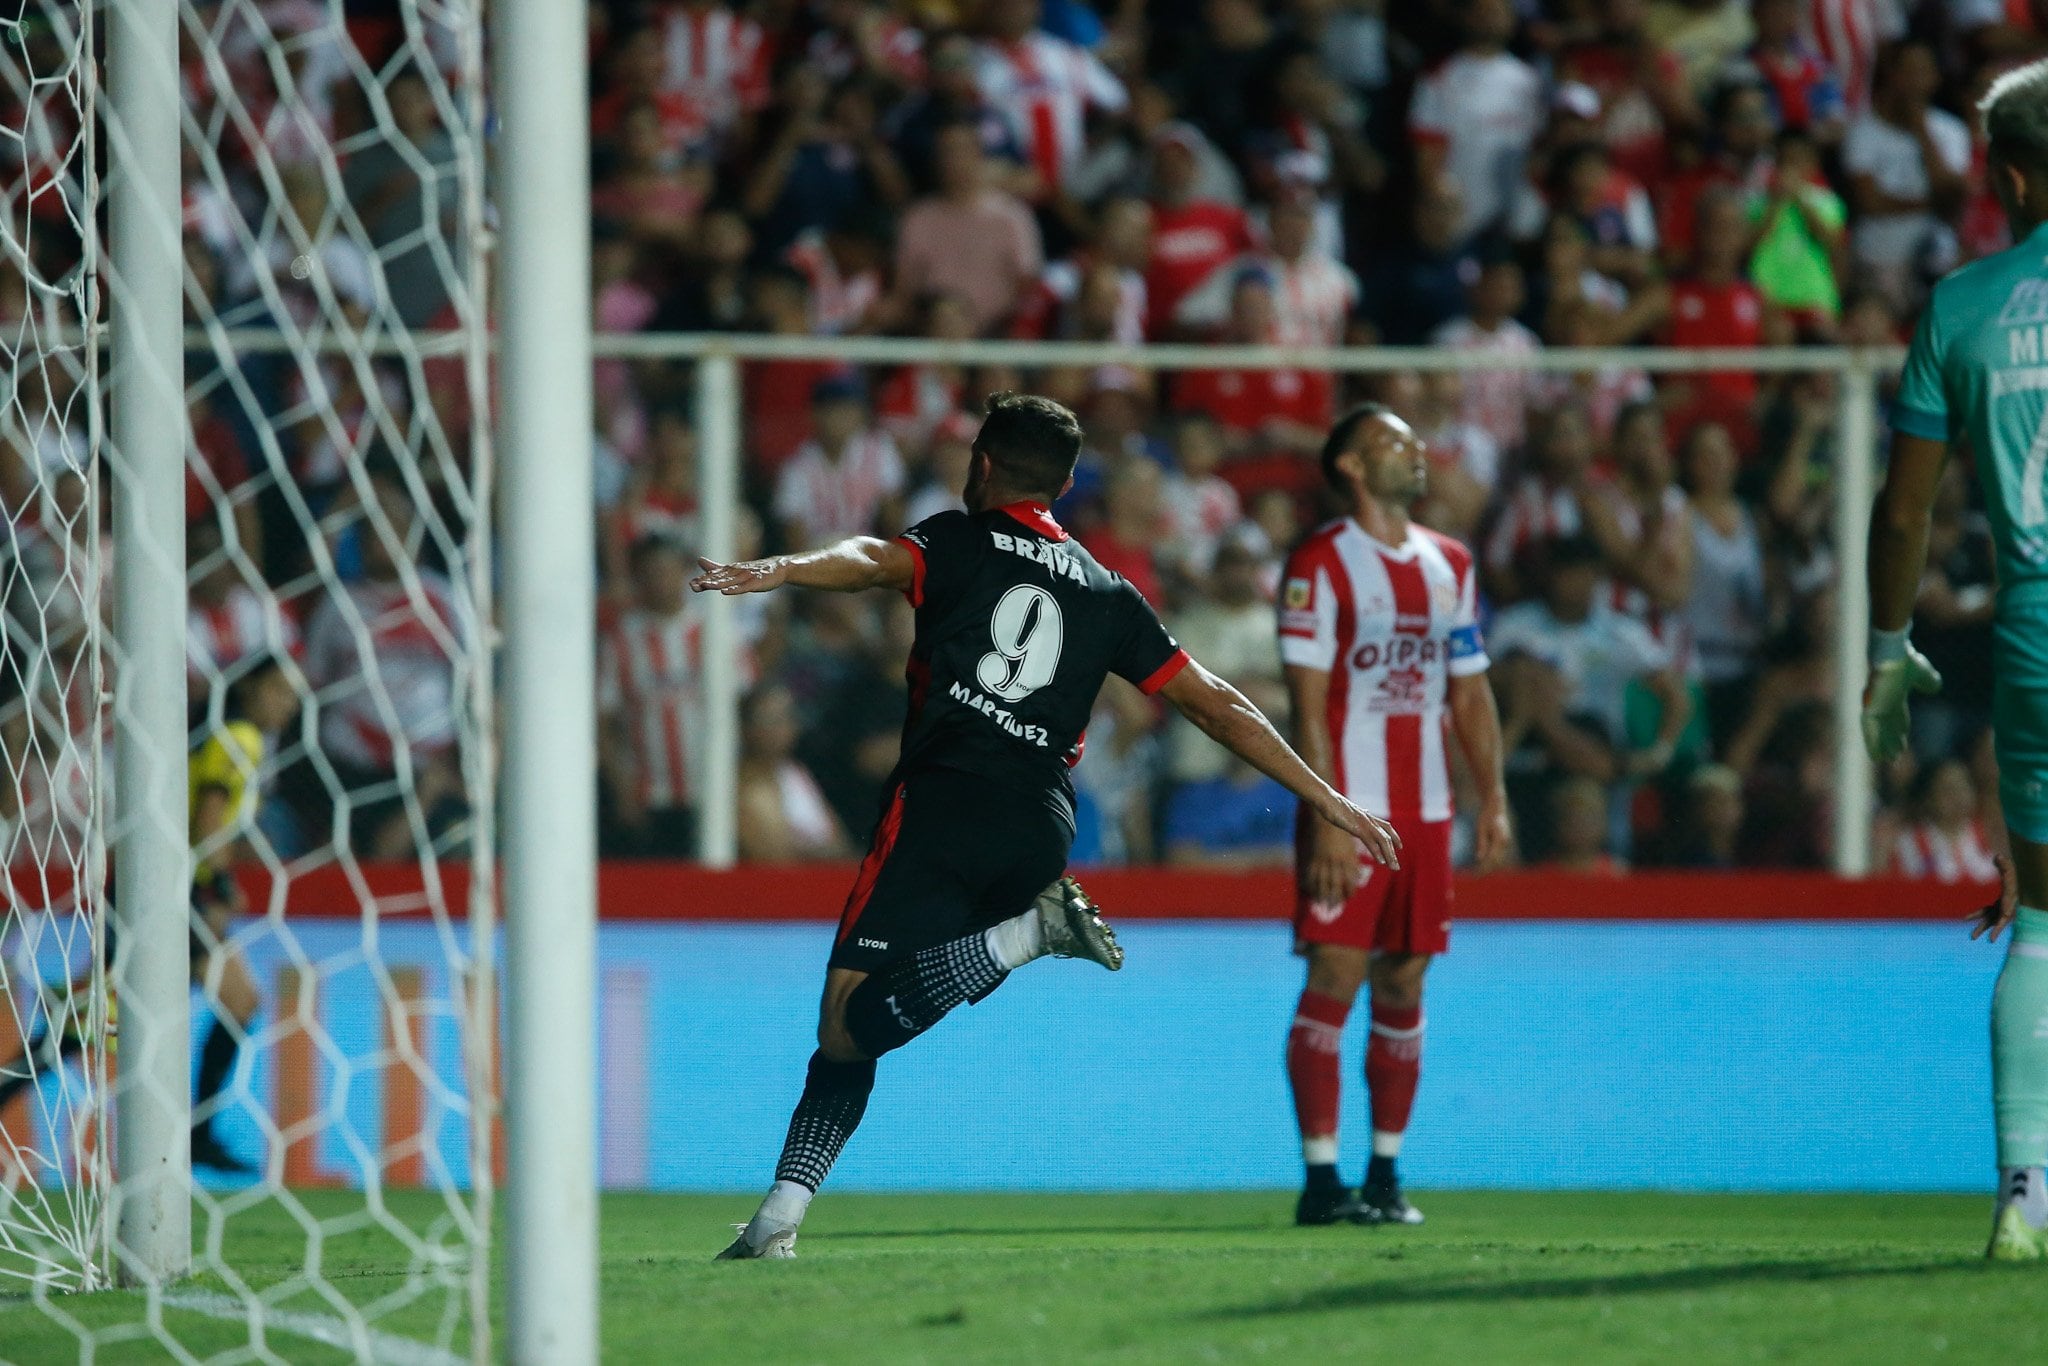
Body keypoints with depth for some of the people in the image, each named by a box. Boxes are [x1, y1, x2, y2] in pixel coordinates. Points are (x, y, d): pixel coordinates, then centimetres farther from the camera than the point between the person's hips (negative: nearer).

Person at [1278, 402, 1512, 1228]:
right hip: (1351, 810, -6)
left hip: (1425, 812, 6)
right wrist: (1327, 820, -16)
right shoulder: (1321, 564, -5)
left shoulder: (1450, 566, 15)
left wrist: (1492, 797, 7)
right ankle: (1321, 1177, -6)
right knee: (1334, 979, -8)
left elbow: (1470, 691, 18)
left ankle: (1386, 1174, 13)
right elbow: (1307, 703, -10)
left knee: (1404, 986, 7)